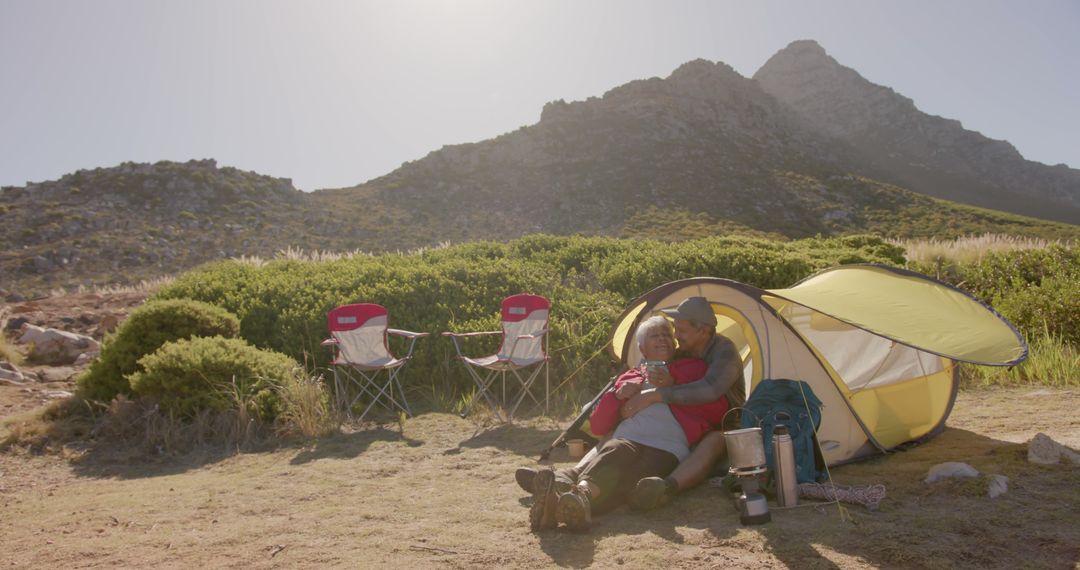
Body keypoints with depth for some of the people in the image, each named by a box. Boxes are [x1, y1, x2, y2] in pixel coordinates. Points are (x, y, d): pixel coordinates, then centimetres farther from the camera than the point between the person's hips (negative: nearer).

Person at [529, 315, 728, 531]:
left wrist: (673, 386, 4)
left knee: (628, 479, -39)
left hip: (666, 450, -3)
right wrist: (617, 396, 11)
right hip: (626, 440, 3)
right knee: (612, 454, -39)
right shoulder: (630, 377, 35)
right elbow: (597, 426, 30)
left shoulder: (692, 369, 29)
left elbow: (717, 410, 12)